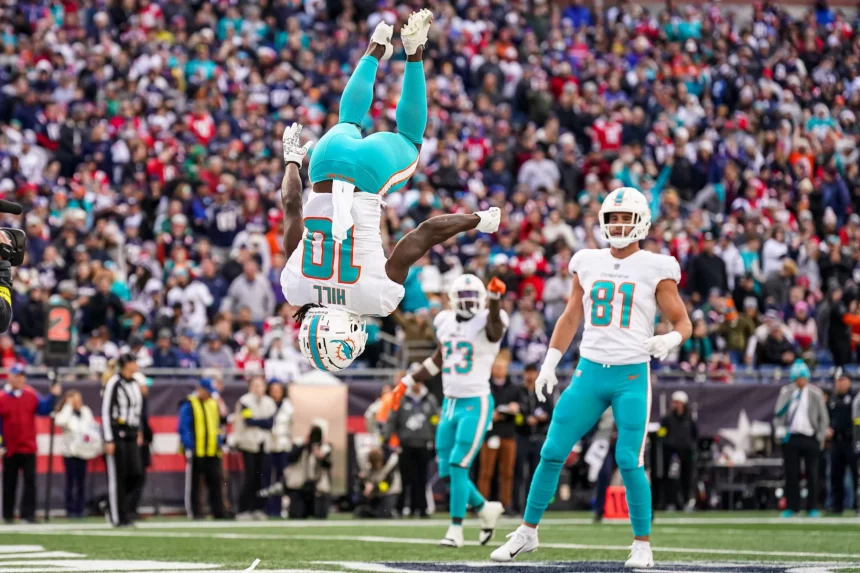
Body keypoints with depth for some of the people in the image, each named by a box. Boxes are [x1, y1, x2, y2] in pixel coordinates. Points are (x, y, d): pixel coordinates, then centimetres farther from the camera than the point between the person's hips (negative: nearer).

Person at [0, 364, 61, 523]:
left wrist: (52, 396, -15)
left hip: (28, 447, 2)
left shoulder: (31, 395, 4)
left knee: (30, 481, -4)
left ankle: (28, 513, -2)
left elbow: (44, 409, 0)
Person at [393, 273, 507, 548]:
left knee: (458, 467, -12)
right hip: (450, 404, 7)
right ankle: (486, 509, 28)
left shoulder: (486, 324, -12)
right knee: (447, 473, 8)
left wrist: (495, 297, -58)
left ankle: (456, 530, -2)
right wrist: (407, 382, 24)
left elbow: (495, 322, -38)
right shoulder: (446, 322, 8)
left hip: (476, 404, -7)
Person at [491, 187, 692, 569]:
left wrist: (671, 339, -22)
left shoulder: (655, 269, -2)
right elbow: (570, 318, 18)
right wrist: (549, 364, 12)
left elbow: (683, 322, 1)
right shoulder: (588, 264, 9)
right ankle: (527, 532, 13)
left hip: (632, 376, -3)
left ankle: (643, 545, 4)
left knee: (629, 461, -9)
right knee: (552, 454, 1)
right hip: (590, 372, 3)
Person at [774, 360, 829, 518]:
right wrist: (779, 428, -7)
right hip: (790, 438, 1)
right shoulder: (786, 392, 8)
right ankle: (791, 507, 7)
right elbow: (778, 413, 10)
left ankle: (813, 507, 6)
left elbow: (823, 417, 7)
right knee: (791, 473, 1)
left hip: (810, 438, -1)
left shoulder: (816, 393, 4)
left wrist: (821, 436, 0)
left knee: (812, 473, -1)